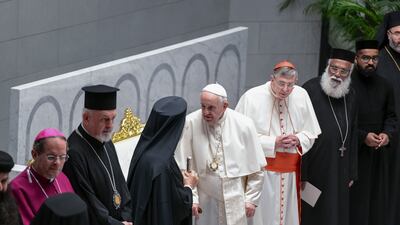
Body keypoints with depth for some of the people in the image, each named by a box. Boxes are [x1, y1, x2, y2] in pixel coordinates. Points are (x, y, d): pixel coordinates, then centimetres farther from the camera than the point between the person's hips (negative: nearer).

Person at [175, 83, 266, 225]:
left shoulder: (243, 125, -7)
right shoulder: (190, 124, -11)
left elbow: (256, 167, 2)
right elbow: (182, 167, -6)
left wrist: (251, 199, 2)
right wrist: (191, 198, -7)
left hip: (237, 203, 1)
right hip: (205, 203, -1)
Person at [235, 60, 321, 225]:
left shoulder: (301, 96, 3)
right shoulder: (252, 97, -10)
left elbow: (311, 133, 11)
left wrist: (298, 140, -10)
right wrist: (273, 142, -16)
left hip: (291, 171, 4)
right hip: (261, 170, -4)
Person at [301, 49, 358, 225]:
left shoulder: (350, 96, 7)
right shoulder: (311, 90, -12)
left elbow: (352, 136, 14)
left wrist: (351, 172, 12)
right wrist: (301, 173, -15)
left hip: (339, 170, 6)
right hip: (313, 169, -6)